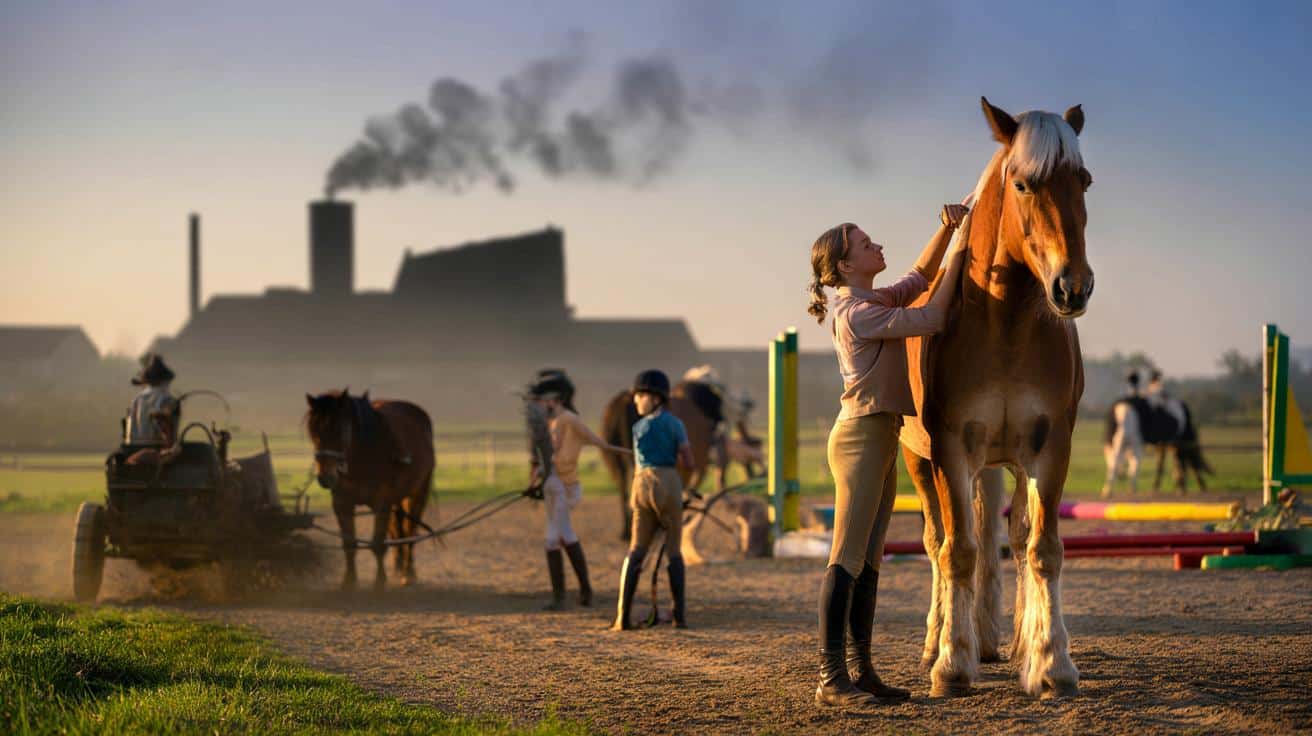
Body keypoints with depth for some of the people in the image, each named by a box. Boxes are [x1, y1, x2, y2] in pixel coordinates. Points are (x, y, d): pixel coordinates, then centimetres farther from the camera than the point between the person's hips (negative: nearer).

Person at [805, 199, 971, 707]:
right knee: (847, 559, -10)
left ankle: (860, 672, 13)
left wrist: (947, 228, 11)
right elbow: (931, 318, -17)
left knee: (868, 561, 10)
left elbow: (920, 278, 27)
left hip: (880, 436, 10)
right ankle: (832, 679, -11)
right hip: (862, 435, -10)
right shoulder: (856, 313, -15)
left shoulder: (875, 301, 14)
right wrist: (957, 256, -10)